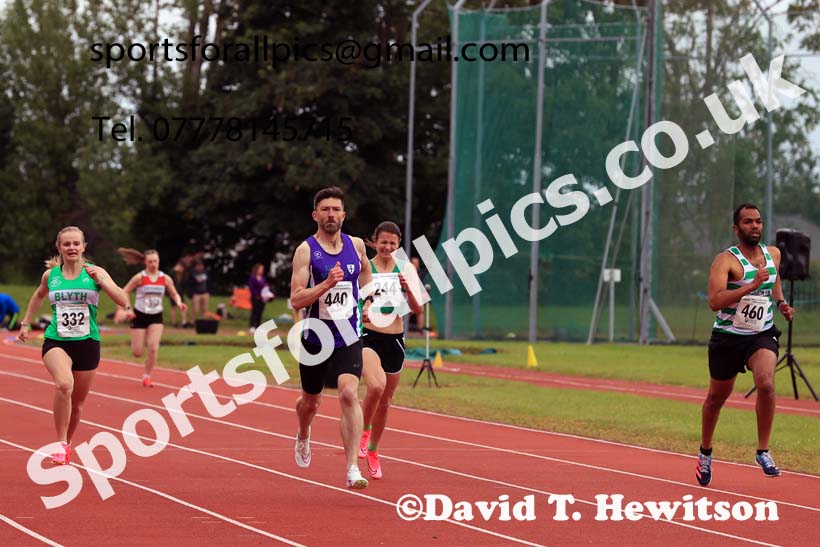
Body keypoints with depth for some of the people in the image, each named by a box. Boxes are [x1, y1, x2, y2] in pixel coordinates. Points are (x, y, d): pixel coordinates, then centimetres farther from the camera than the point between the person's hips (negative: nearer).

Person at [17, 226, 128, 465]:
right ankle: (60, 444, -22)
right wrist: (26, 322, 26)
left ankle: (67, 446, 38)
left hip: (87, 343, 1)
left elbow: (122, 300, -13)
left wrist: (101, 280, -23)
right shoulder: (50, 275, 3)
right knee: (64, 384, -30)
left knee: (76, 403, 12)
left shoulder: (95, 272, -3)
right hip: (56, 341, -1)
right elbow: (39, 295, 27)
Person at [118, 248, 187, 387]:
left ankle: (147, 376, 4)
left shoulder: (165, 279, -3)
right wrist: (128, 308, -17)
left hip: (156, 317, 2)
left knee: (153, 348, -15)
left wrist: (179, 303, -15)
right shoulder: (140, 277, -11)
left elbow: (174, 294, 7)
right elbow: (125, 292, -4)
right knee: (137, 353, -1)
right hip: (140, 316, -2)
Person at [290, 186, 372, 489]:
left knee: (349, 395, -19)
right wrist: (327, 284, -30)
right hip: (315, 339, -1)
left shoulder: (356, 245, 2)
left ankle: (353, 468, -22)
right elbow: (296, 300, -18)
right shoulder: (306, 250, -10)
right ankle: (303, 436, 52)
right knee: (311, 401, 16)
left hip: (348, 339, 1)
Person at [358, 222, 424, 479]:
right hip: (368, 337, -3)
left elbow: (417, 309, 2)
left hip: (395, 340, 3)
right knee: (376, 386, -30)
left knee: (384, 402, 13)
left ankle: (372, 451, 33)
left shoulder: (405, 269, 5)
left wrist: (407, 287, -15)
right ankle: (364, 431, -4)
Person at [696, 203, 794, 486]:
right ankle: (705, 453, 36)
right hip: (728, 336, -2)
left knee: (766, 383, -25)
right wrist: (751, 286, -37)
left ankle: (763, 452, -13)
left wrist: (780, 302, 6)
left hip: (762, 335, 3)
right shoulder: (726, 260, -16)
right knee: (717, 397, 12)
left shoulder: (773, 254, 3)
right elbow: (715, 301, -30)